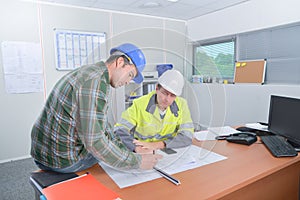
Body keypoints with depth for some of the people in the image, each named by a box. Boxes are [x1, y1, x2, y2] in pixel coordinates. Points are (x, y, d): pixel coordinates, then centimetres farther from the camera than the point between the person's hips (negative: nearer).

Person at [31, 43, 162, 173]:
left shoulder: (89, 72, 8)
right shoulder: (96, 82, -25)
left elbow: (98, 123, 13)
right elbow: (94, 142, -28)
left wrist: (123, 148, 9)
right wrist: (137, 162, -20)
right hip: (63, 161, -9)